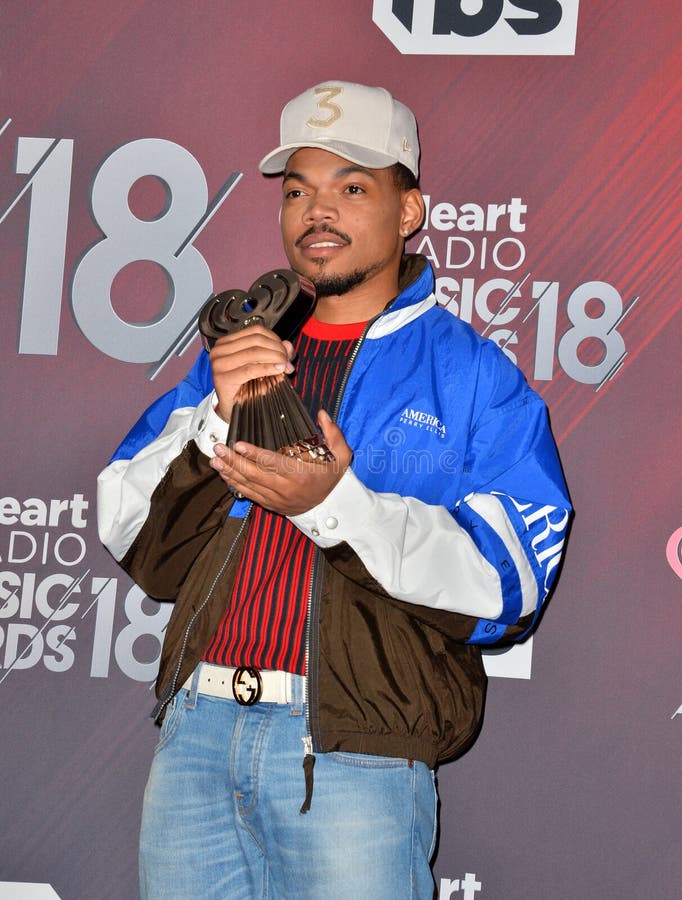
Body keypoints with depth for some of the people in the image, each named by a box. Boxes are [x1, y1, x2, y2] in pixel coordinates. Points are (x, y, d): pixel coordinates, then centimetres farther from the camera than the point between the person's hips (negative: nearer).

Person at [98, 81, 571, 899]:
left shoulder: (471, 372, 3)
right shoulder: (237, 353, 17)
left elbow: (506, 584, -9)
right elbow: (132, 541, 9)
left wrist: (338, 503, -20)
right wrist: (215, 420, -7)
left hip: (355, 759, -4)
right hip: (197, 733, 4)